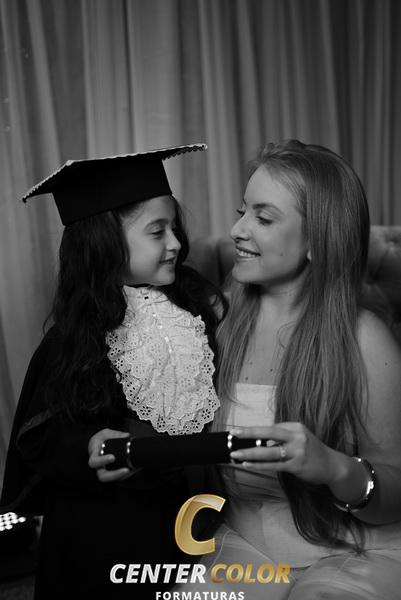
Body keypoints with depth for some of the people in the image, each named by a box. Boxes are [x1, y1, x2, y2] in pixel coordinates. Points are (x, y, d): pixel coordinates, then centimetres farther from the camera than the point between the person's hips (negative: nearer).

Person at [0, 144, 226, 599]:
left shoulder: (197, 302, -4)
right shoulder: (74, 339, -11)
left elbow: (215, 395, 3)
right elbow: (38, 437, -9)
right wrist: (86, 448, -26)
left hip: (186, 508, 3)